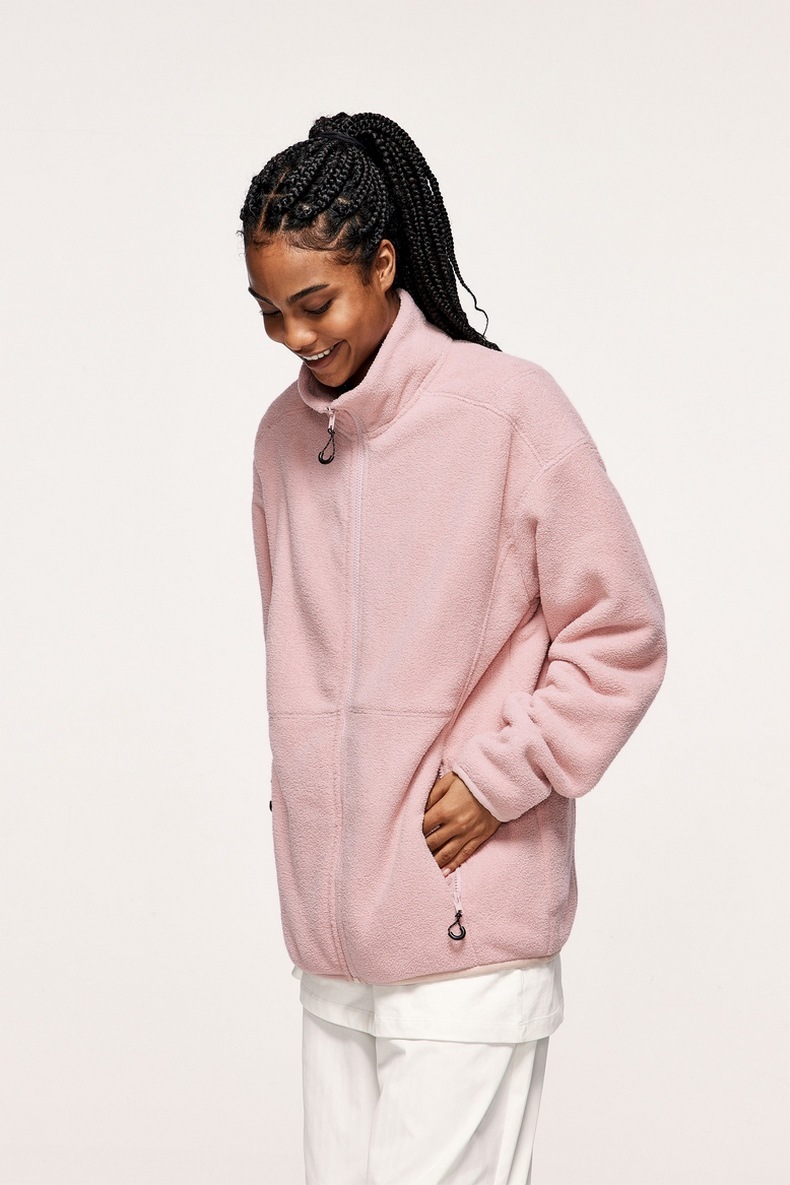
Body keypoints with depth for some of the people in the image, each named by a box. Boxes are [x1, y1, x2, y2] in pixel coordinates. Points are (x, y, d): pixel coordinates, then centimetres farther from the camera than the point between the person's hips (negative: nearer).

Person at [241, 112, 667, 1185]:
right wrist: (304, 802, 14)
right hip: (329, 932, 6)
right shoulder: (284, 434, 10)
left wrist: (496, 777, -10)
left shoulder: (508, 406, -8)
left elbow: (621, 635, -5)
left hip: (469, 922, -6)